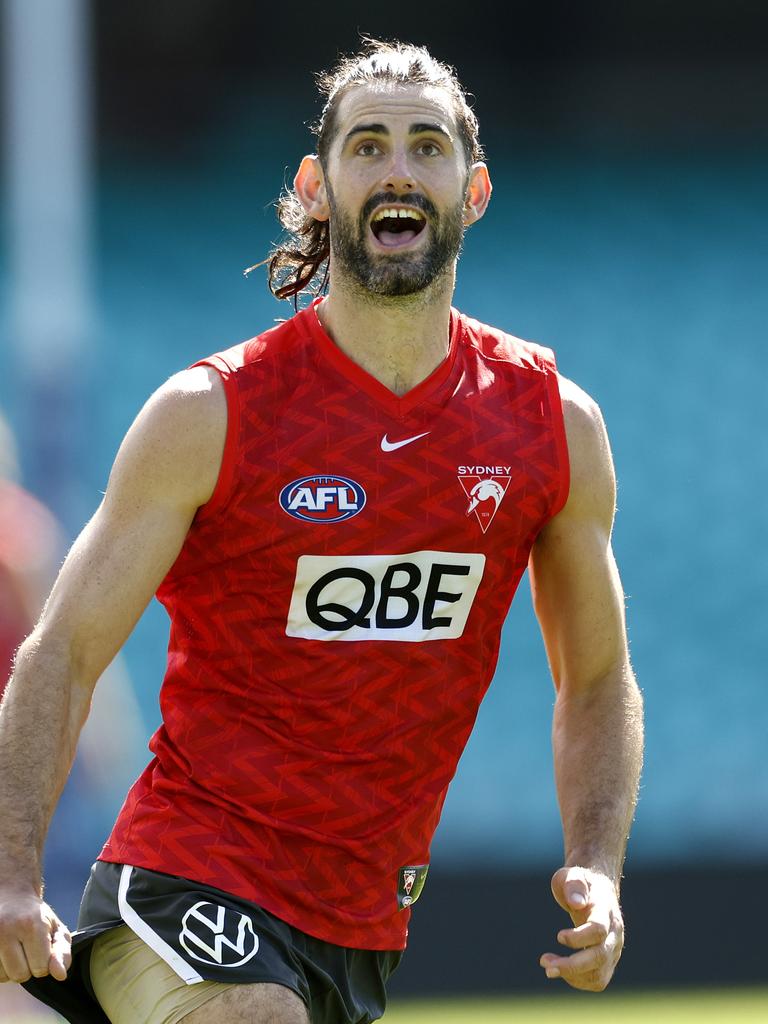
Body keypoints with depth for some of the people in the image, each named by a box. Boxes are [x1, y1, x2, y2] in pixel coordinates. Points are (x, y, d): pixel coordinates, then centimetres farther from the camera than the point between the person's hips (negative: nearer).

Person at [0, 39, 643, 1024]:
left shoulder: (556, 423, 3)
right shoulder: (209, 414, -7)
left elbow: (598, 681, 14)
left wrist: (594, 869, -2)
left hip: (363, 937, 5)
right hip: (189, 882, -5)